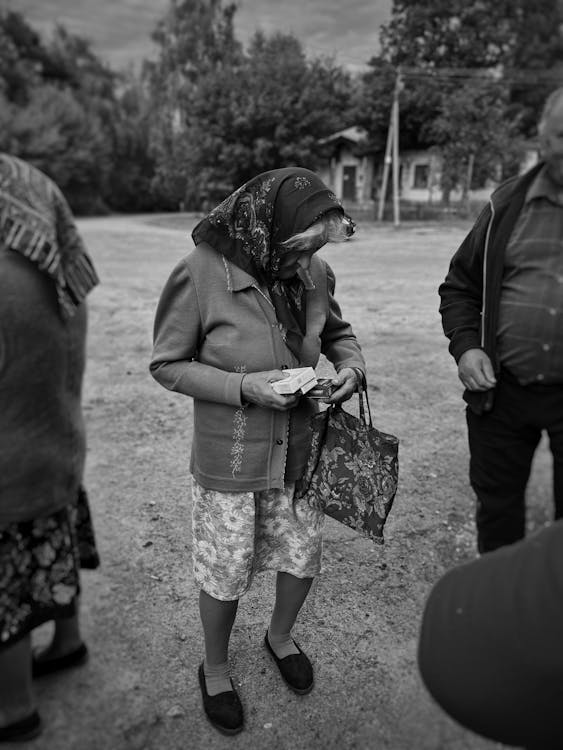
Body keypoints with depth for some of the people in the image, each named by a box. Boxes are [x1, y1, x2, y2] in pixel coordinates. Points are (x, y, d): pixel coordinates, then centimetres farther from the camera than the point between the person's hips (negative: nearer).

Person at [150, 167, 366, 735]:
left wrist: (350, 366, -10)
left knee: (303, 556, 18)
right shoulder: (200, 274, -19)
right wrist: (244, 387, -23)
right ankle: (215, 670, 44)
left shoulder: (313, 273, -5)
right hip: (228, 459, -4)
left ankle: (280, 636, 52)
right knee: (224, 574, 12)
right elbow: (167, 365, -12)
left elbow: (337, 332, 12)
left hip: (297, 450, 5)